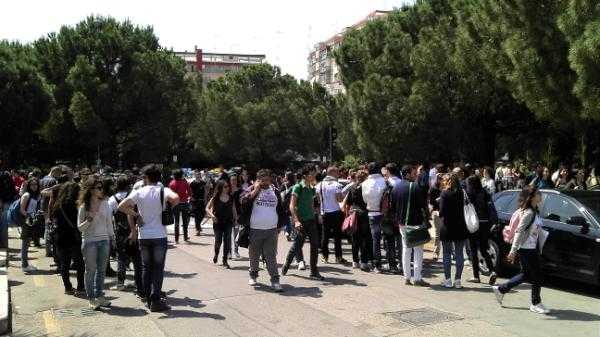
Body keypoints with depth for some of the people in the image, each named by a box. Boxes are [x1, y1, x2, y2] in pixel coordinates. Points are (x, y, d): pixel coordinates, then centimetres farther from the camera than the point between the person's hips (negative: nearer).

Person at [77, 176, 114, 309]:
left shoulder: (104, 203, 4)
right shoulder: (84, 206, -6)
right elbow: (80, 227, -5)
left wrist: (112, 235, 14)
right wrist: (89, 220, -21)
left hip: (104, 240, 4)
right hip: (89, 242, -4)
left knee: (102, 270, 10)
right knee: (91, 270, 3)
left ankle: (100, 296, 20)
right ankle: (91, 299, 11)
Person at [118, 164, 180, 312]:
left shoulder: (139, 192, -1)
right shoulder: (163, 191, -6)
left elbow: (121, 206, -8)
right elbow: (176, 198, -27)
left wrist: (136, 215, 4)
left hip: (143, 236, 2)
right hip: (159, 236, -2)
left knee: (146, 267, 15)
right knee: (158, 268, 4)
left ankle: (147, 297, 20)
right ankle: (155, 301, 3)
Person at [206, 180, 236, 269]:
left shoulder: (231, 198, 3)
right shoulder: (215, 198, -4)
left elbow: (234, 209, 11)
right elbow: (207, 208, 1)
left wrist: (236, 218, 5)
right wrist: (212, 215, -15)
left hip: (228, 222, 2)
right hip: (218, 222, -2)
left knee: (227, 242, -2)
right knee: (218, 241, 4)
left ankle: (225, 260, 8)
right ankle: (216, 254, 35)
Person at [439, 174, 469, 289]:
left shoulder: (445, 194, -10)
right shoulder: (461, 193, 2)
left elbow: (442, 211, -13)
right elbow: (463, 209, 2)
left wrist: (441, 215, 6)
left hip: (447, 227, -3)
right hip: (460, 227, 3)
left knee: (447, 254, 5)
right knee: (459, 254, 8)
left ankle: (448, 280, 6)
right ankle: (458, 280, 9)